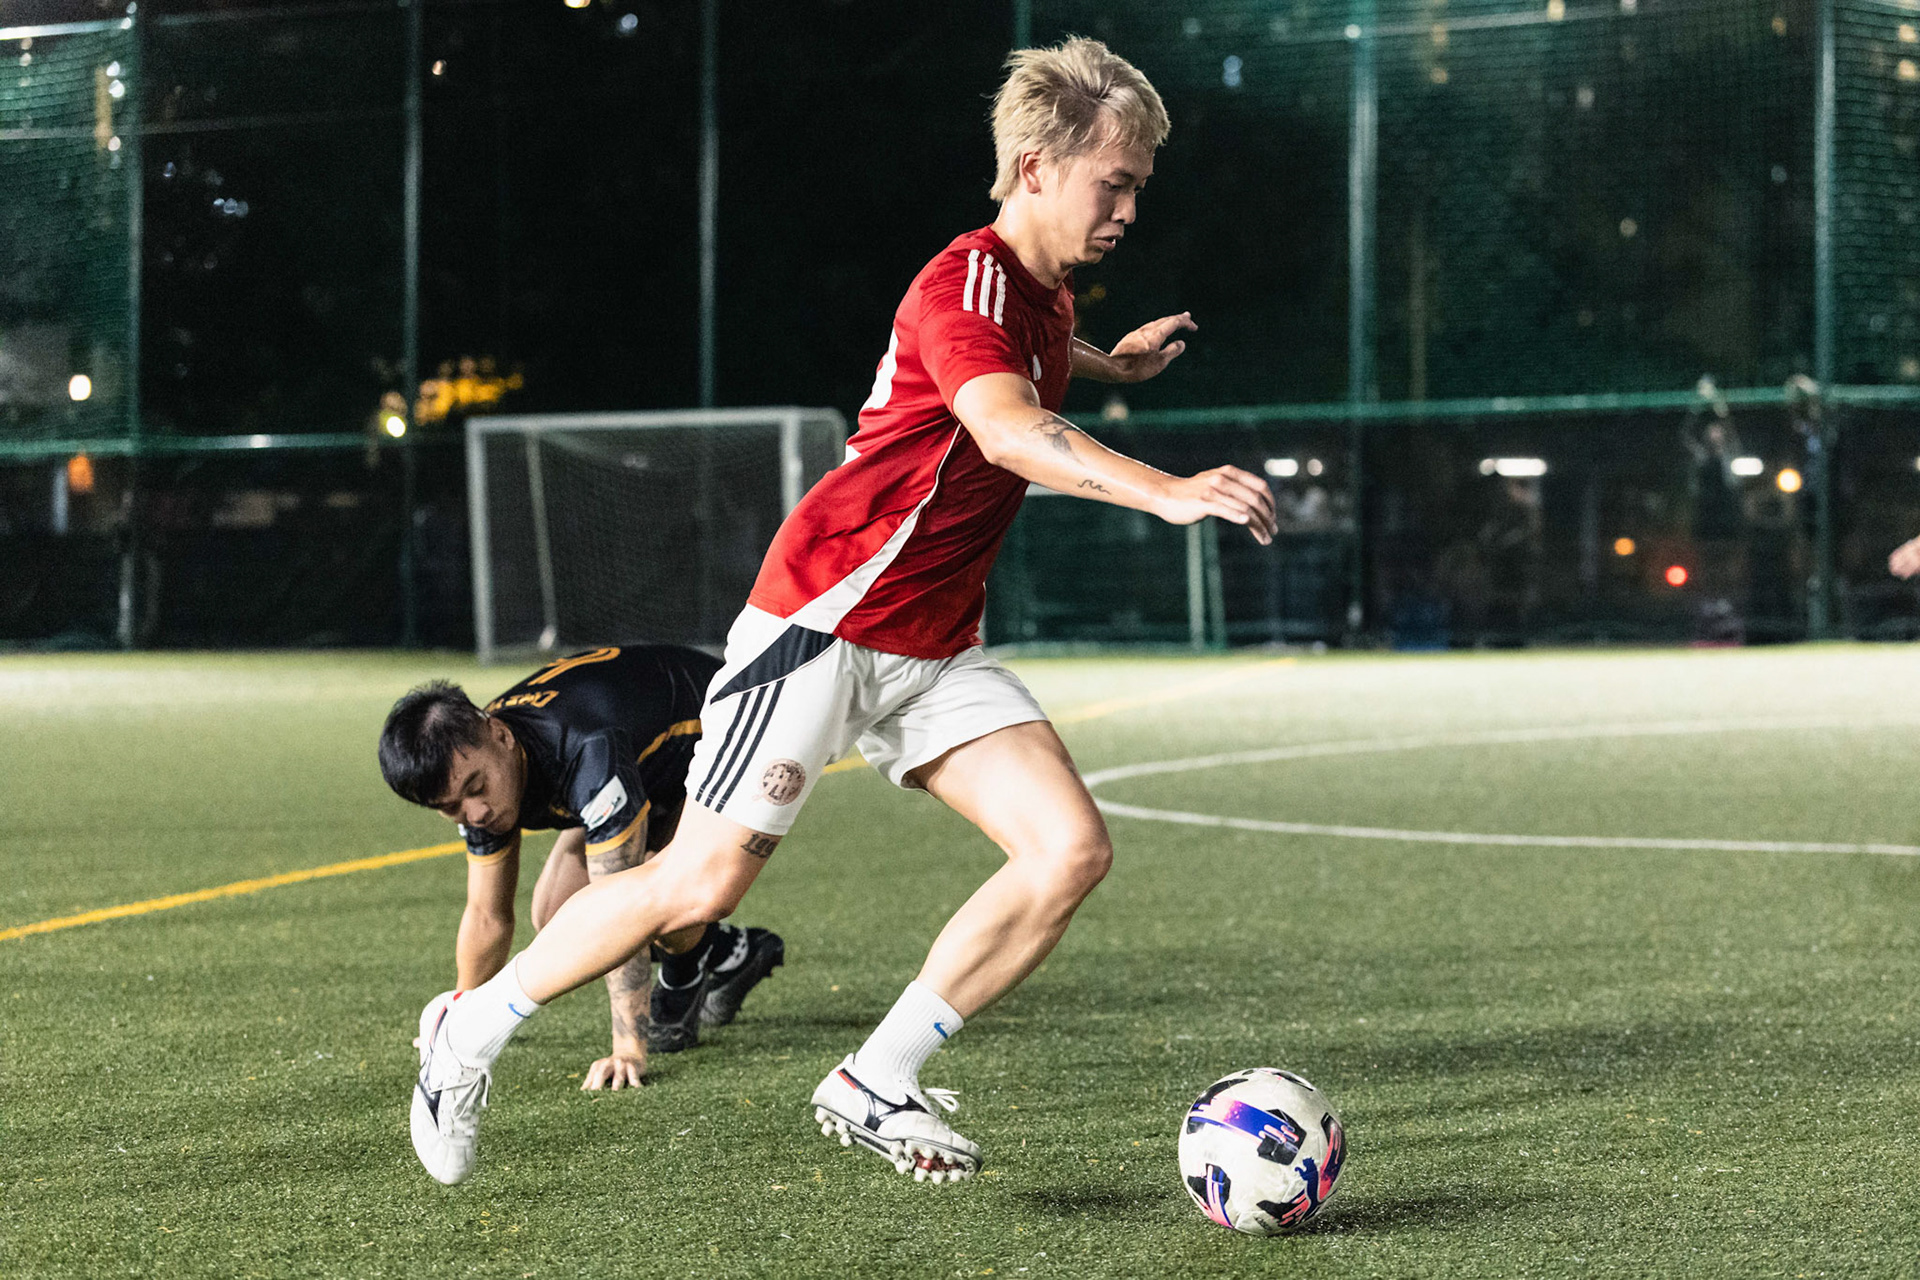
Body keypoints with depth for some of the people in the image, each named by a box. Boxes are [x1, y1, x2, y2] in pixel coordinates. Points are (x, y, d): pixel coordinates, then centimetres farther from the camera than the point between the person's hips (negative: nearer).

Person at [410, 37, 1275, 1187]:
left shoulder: (1045, 292, 11)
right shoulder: (966, 284, -19)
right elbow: (1007, 427, -41)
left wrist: (1112, 363, 46)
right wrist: (1164, 490, -52)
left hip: (935, 649, 9)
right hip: (825, 617, -9)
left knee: (1073, 850, -10)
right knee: (701, 886, -7)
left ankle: (874, 1087, -1)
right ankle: (473, 1036, 15)